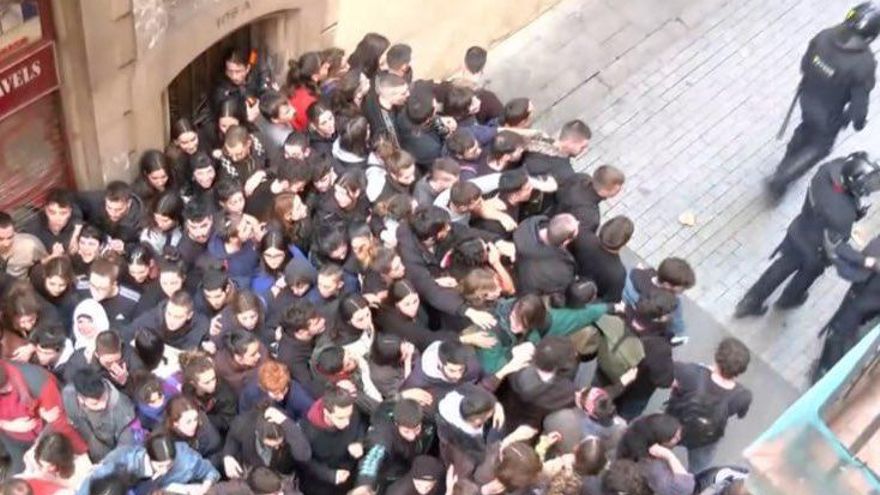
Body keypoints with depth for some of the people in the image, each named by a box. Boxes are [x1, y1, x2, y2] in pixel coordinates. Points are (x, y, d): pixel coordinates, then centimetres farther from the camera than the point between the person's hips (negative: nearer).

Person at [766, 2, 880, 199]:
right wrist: (859, 120, -2)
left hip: (808, 99, 5)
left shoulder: (824, 37, -23)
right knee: (819, 146, 24)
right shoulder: (863, 64, -37)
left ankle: (787, 165, 56)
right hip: (829, 115, -5)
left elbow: (805, 64, -4)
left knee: (807, 129, 34)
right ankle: (780, 179, 24)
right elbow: (860, 99, -23)